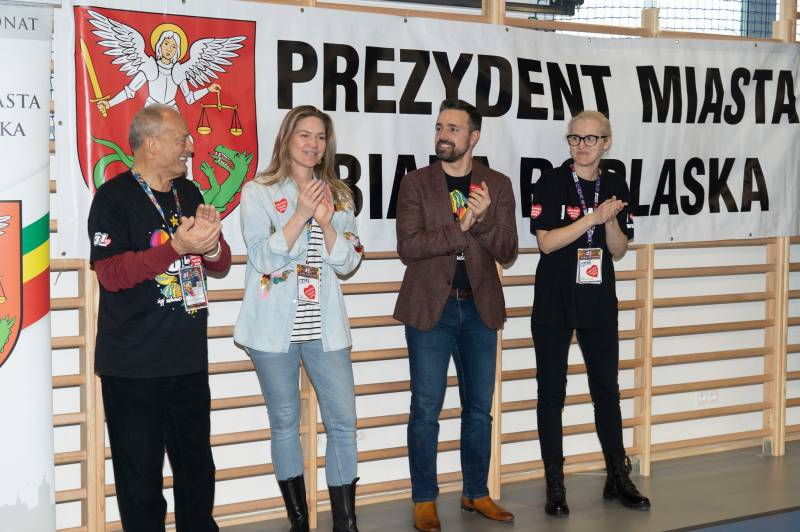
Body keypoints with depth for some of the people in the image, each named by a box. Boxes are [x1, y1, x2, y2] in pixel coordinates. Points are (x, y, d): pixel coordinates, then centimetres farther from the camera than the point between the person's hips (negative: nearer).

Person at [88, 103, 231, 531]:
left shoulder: (189, 193, 12)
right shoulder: (114, 197, -10)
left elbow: (220, 262, 15)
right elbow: (110, 273, -20)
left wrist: (211, 244, -8)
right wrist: (178, 247, -26)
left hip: (189, 361, 6)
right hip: (133, 367, -6)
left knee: (197, 469, 15)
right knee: (141, 477, 2)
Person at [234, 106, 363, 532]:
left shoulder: (338, 195, 10)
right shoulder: (258, 192, 0)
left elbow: (348, 263, 4)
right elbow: (263, 258, -10)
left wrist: (326, 222, -12)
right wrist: (301, 215, -18)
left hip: (325, 325, 3)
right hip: (275, 327, -3)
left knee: (343, 421, -2)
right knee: (285, 422, 6)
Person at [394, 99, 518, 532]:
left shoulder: (497, 186, 5)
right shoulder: (416, 184, -1)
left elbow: (507, 252, -1)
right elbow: (408, 247, -11)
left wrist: (482, 218, -18)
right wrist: (461, 229, -17)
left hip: (479, 308, 3)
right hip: (429, 307, -2)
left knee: (478, 407, 11)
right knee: (426, 409, 0)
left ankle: (476, 493, 24)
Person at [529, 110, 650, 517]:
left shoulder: (615, 187, 5)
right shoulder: (551, 183, -6)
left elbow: (619, 250, 6)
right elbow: (546, 241, -14)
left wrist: (611, 220, -13)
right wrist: (594, 216, -19)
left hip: (599, 303, 3)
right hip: (553, 303, -3)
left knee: (607, 389, 10)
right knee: (551, 392, 2)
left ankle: (618, 478, 23)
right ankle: (554, 486, 10)